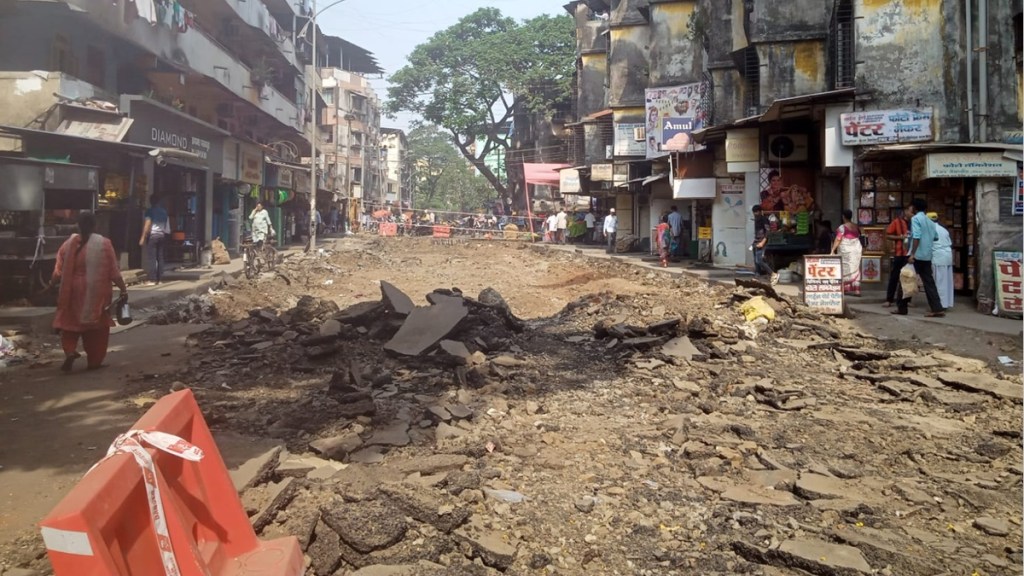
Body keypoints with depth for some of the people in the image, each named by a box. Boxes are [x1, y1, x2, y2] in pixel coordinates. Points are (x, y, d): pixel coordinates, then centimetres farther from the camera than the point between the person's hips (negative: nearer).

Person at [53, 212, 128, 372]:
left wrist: (53, 284, 16)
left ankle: (70, 351, -5)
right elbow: (114, 272, -8)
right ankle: (94, 361, 16)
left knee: (70, 323, 16)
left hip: (73, 292, 2)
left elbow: (58, 272, -1)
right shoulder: (104, 244, -8)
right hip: (97, 293, -2)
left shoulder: (69, 244, -1)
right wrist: (123, 289, -1)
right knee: (96, 327, 11)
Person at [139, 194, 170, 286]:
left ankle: (152, 279, -9)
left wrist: (143, 237, -11)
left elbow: (147, 225, -11)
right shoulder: (164, 212, 11)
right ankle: (159, 278, 7)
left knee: (152, 258, -6)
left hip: (152, 235, -5)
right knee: (160, 257, 7)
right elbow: (167, 226, 10)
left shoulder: (150, 211, -4)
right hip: (162, 235, 5)